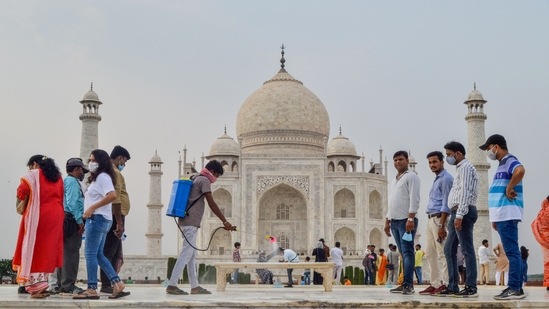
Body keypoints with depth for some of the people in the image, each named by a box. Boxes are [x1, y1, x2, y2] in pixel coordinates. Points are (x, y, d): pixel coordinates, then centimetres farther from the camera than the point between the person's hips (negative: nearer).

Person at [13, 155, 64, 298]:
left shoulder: (32, 175, 1)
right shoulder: (58, 177, 17)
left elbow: (21, 192, -10)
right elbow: (61, 198, 12)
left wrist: (21, 205, 6)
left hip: (37, 216, -5)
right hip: (55, 215, 5)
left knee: (34, 249, 0)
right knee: (48, 249, 9)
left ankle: (36, 287, -6)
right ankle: (42, 282, 9)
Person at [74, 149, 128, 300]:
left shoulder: (103, 177, -10)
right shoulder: (97, 178, 21)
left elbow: (112, 195, -25)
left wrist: (93, 207, -21)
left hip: (98, 218, -10)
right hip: (96, 219, 10)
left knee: (90, 253, -7)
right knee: (98, 254, 10)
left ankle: (92, 289, -5)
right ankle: (117, 284, 9)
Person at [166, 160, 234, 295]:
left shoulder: (195, 179, 21)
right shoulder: (204, 180, -7)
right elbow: (212, 204, -13)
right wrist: (225, 222, -12)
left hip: (186, 221, 10)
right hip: (191, 222, -10)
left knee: (192, 255, 9)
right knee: (186, 253, -11)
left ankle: (195, 286, 12)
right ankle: (172, 285, -13)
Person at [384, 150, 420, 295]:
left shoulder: (411, 176, -2)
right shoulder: (394, 180, 24)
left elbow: (414, 199, -12)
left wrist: (411, 218, -20)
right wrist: (387, 221, 19)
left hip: (406, 220, -8)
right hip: (394, 221, 8)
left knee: (407, 252, -11)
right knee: (403, 253, 7)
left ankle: (408, 284, -15)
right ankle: (405, 284, 8)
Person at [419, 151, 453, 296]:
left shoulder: (446, 179, -8)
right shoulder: (437, 179, 21)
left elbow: (446, 204, -15)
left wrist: (441, 225, -21)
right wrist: (433, 222, 17)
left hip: (439, 218, -10)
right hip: (430, 219, 10)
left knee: (442, 253, -8)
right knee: (430, 254, 9)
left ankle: (446, 284, -5)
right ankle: (435, 284, 13)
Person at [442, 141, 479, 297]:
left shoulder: (466, 167, -6)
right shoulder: (461, 168, 24)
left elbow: (465, 192, -17)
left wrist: (459, 214, -23)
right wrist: (456, 215, 18)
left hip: (463, 212, -11)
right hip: (458, 213, 11)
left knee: (467, 249, -10)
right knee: (449, 249, 10)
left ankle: (471, 288, -10)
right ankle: (453, 286, 12)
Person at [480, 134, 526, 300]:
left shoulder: (510, 161, -8)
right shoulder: (503, 164, 22)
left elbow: (521, 171, -34)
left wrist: (509, 188, -21)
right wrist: (495, 217, 21)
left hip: (508, 214, -10)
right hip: (502, 215, 10)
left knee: (512, 251, -10)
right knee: (512, 252, 10)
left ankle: (514, 288, -10)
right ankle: (516, 287, 13)